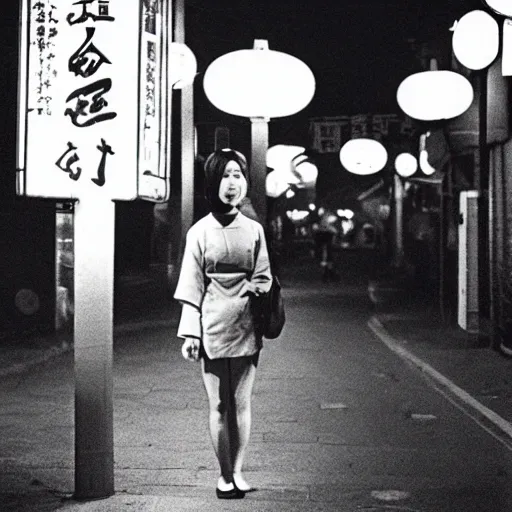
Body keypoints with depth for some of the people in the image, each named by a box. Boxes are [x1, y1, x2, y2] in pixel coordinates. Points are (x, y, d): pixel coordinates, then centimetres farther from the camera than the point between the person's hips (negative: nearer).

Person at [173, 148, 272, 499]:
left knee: (242, 403, 6)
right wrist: (189, 332, -5)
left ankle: (237, 472, 17)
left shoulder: (254, 230, 7)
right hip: (213, 326, -1)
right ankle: (225, 474, 16)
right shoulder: (200, 231, 2)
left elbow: (263, 278, 12)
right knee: (219, 405, 4)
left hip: (246, 326, 2)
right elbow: (191, 286, 0)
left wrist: (254, 289, -9)